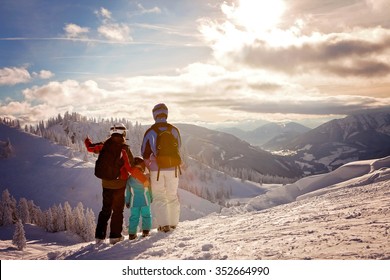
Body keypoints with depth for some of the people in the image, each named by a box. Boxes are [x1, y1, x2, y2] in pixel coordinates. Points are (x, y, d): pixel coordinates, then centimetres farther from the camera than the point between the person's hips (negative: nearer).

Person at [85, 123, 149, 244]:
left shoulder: (104, 146, -3)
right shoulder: (124, 149, -16)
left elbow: (91, 147, 14)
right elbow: (131, 168, -19)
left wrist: (87, 141, 37)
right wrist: (144, 179, -11)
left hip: (106, 183, 4)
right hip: (119, 184, -4)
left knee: (106, 210, 15)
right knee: (118, 210, 9)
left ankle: (99, 236, 14)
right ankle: (115, 236, 10)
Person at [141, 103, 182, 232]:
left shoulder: (150, 131, -6)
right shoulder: (174, 130, 0)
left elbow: (145, 152, 0)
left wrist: (149, 166, 15)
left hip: (156, 169, -2)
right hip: (172, 168, 2)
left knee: (159, 197, 7)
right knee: (172, 195, 15)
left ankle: (164, 224, 1)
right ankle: (173, 223, 20)